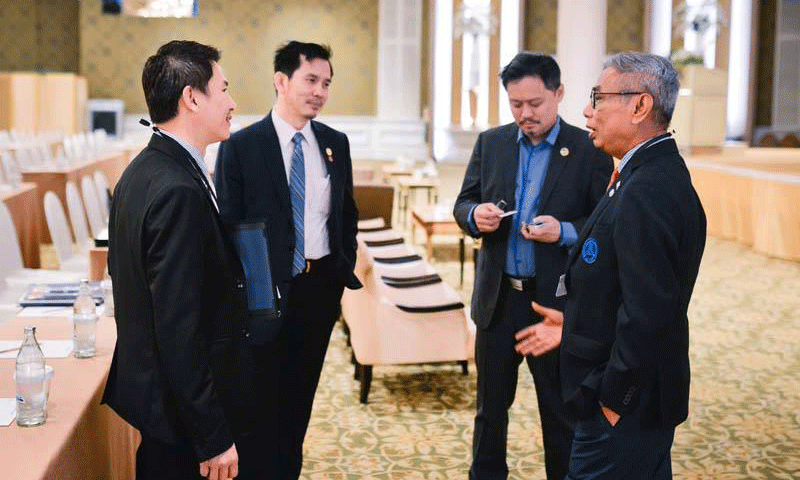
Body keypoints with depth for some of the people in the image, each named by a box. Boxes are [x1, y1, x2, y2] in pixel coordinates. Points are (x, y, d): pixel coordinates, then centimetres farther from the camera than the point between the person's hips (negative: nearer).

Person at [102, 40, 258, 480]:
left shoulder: (141, 172, 7)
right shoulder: (179, 192, -25)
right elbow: (179, 331, -27)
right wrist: (214, 438, -21)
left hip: (146, 388, 10)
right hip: (182, 410, -10)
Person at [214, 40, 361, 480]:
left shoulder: (335, 143, 5)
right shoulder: (241, 146, -9)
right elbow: (228, 226, -7)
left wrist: (346, 267, 4)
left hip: (322, 285, 4)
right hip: (268, 290, -4)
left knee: (300, 393, 16)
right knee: (263, 398, 7)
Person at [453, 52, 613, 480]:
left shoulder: (589, 151, -6)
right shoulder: (491, 143, 5)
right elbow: (463, 203, 9)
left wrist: (565, 232, -24)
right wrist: (475, 214, -13)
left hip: (557, 302, -3)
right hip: (498, 298, 4)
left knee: (561, 412, 9)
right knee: (490, 406, 16)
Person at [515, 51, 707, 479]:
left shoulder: (646, 192, -25)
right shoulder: (659, 176, 8)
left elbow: (647, 314, -29)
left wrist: (612, 400, -20)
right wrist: (578, 326, 16)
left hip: (623, 413, -10)